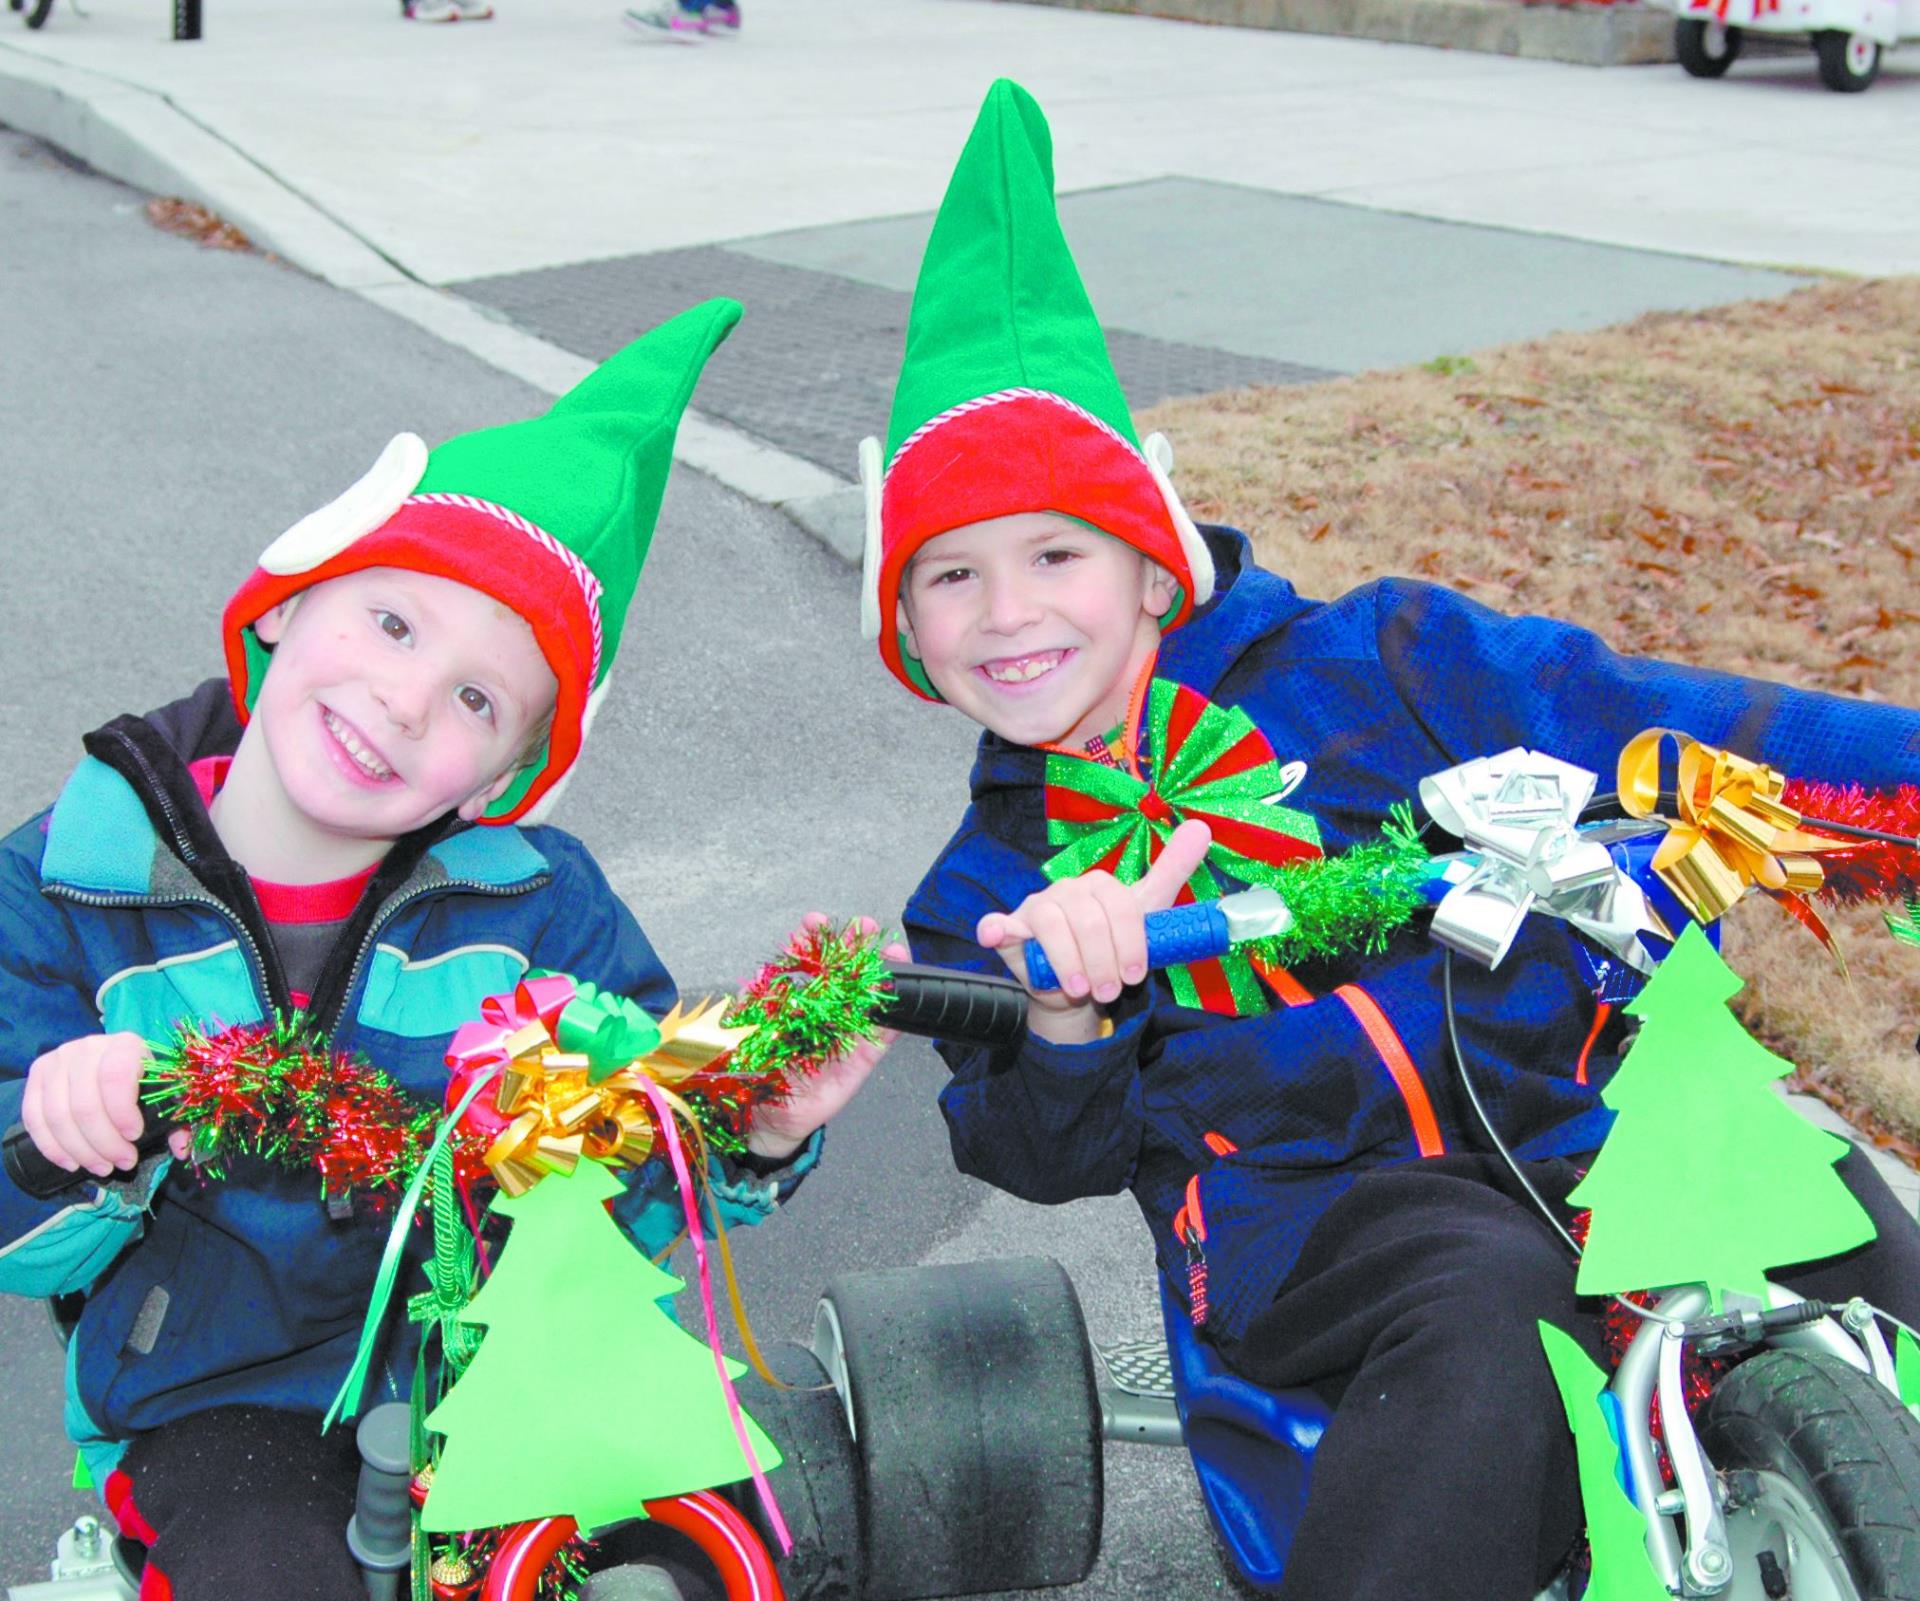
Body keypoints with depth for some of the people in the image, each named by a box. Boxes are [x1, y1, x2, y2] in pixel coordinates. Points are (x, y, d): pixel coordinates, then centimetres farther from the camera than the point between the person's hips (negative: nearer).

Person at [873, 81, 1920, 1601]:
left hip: (1580, 1093, 2)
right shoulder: (989, 889, 14)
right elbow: (1049, 1159, 6)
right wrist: (1063, 1018, -16)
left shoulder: (1373, 662, 8)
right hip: (1307, 1195, -1)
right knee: (1488, 1313, -34)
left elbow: (1646, 721, 6)